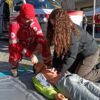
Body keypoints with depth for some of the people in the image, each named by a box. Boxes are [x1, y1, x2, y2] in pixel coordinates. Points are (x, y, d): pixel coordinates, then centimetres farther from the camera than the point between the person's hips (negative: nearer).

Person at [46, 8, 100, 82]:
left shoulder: (73, 33, -34)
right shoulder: (59, 32, -12)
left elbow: (71, 56, -32)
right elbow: (58, 50, -7)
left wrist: (59, 71, -26)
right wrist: (54, 68, -11)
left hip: (90, 53, -8)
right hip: (80, 53, 8)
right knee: (70, 70, 13)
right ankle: (90, 66, 25)